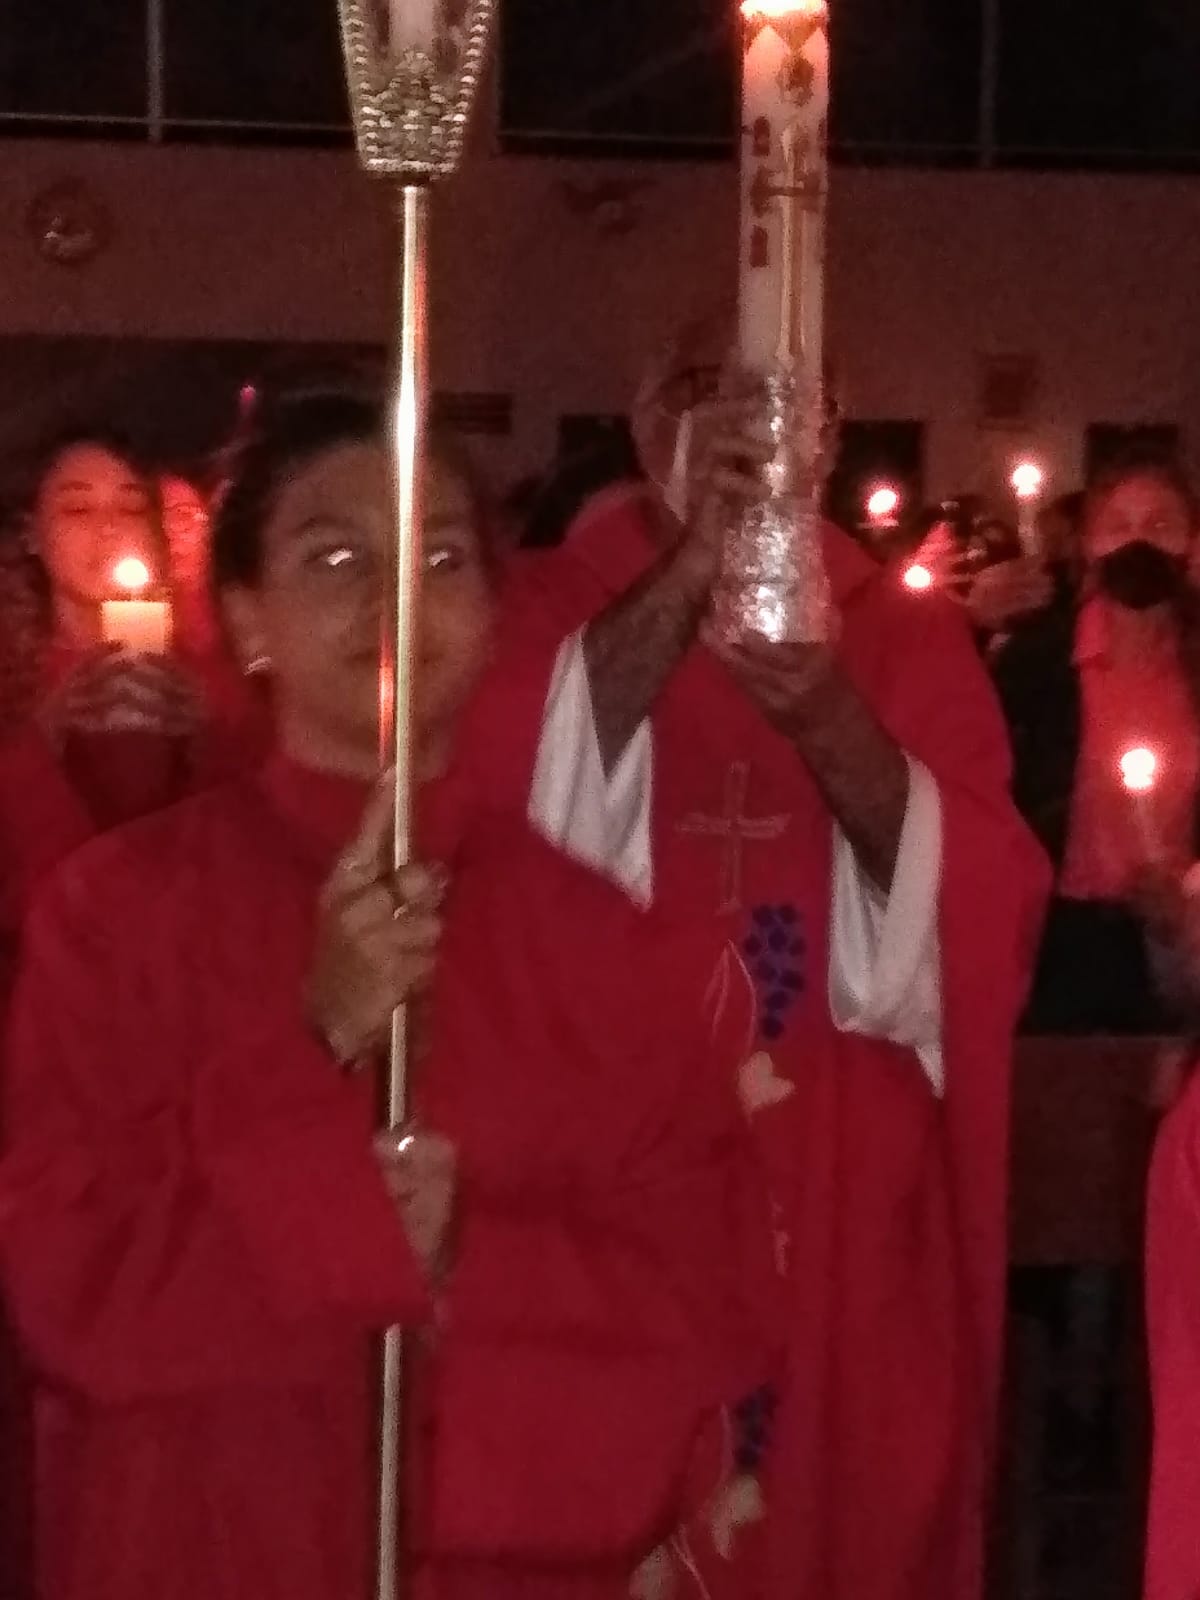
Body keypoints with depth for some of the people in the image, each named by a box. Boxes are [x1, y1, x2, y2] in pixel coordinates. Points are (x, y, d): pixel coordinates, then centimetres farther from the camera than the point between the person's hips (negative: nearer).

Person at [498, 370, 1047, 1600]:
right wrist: (684, 579, -25)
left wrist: (833, 729, -23)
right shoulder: (543, 615, 1)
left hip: (842, 1204, 2)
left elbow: (977, 907, -7)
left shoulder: (907, 641, 6)